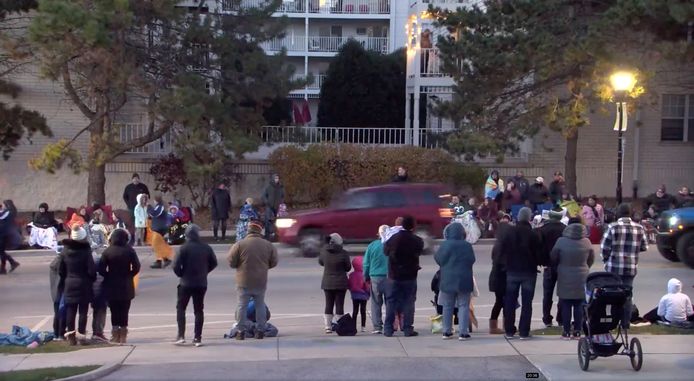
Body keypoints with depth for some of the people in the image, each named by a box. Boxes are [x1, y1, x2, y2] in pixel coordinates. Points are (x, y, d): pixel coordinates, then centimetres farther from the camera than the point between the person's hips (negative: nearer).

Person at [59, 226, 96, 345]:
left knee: (70, 310, 8)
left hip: (69, 285, 4)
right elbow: (91, 270, -14)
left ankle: (70, 335, 6)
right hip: (84, 285, -4)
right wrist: (92, 279, 5)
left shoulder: (65, 251, 0)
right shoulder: (86, 251, -13)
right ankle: (81, 333, 1)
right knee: (83, 311, 4)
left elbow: (61, 270, 6)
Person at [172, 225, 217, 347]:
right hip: (201, 284, 3)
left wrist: (181, 274, 2)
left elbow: (176, 265, -16)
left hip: (186, 283, -3)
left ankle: (181, 335, 0)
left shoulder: (184, 248, -13)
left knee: (181, 308, 10)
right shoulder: (206, 248, 1)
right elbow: (214, 263, 9)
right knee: (198, 310, 9)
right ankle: (197, 338, 6)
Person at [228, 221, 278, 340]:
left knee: (242, 305, 7)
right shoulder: (268, 245, -3)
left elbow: (231, 262, -7)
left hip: (244, 282, -2)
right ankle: (260, 331, 16)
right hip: (261, 281, 2)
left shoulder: (239, 245, -11)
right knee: (260, 305, 14)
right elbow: (273, 262, 6)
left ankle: (241, 331, 8)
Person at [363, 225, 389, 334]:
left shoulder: (372, 246, -1)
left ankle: (377, 327, 0)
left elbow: (366, 263, 4)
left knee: (376, 303, 6)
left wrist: (366, 277, 15)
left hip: (376, 277, 0)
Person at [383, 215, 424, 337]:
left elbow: (385, 250, 7)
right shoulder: (416, 240, -12)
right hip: (410, 277, -1)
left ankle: (388, 329, 8)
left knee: (391, 302, 9)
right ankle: (408, 329, 4)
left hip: (394, 276, 1)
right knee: (409, 302, 6)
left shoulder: (393, 239, -7)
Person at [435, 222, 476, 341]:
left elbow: (438, 259, -4)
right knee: (463, 306, 4)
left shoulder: (445, 246, -10)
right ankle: (463, 332, -2)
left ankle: (447, 332, 14)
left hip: (448, 281, 1)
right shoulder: (467, 246, -8)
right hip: (464, 280, -1)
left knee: (447, 306, 12)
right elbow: (472, 261, -1)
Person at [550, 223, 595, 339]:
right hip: (581, 278, 2)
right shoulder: (586, 242, -7)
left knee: (566, 306, 4)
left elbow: (553, 258, -3)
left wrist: (558, 268, 16)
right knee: (579, 306, 9)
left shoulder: (561, 241, -13)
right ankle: (577, 331, 11)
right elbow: (591, 259, 6)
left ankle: (566, 332, 6)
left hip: (565, 278, -2)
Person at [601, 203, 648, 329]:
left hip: (614, 267, -2)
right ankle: (625, 323, 11)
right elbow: (644, 247, 5)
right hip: (631, 267, 2)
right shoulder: (639, 228, 0)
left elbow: (604, 247, -10)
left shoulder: (613, 227, -9)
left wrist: (606, 259, 8)